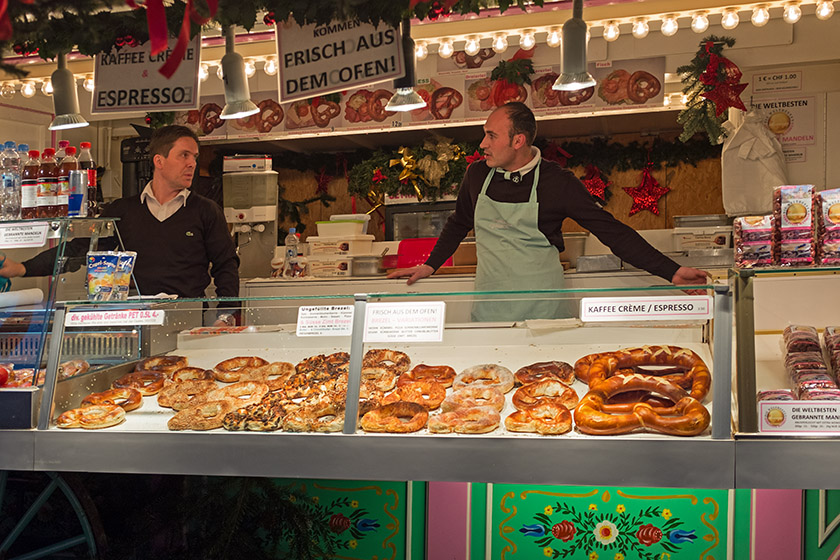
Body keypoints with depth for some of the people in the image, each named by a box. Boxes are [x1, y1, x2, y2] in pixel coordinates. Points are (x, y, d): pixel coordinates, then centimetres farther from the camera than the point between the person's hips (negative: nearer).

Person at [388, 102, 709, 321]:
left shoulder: (558, 183, -8)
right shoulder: (477, 175, 3)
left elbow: (610, 230, -7)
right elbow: (459, 224, 23)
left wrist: (670, 271, -12)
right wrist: (430, 265, 23)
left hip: (543, 312, -3)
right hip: (489, 312, 3)